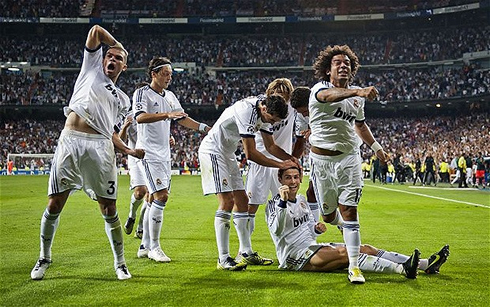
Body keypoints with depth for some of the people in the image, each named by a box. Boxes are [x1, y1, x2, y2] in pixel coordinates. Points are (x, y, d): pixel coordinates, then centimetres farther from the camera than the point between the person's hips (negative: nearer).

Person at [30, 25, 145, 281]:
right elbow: (96, 31, 20)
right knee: (54, 205, 0)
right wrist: (117, 45, 31)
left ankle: (120, 263, 12)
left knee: (109, 209, -2)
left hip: (100, 147, 1)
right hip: (69, 142, -1)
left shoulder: (122, 100, 24)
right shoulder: (93, 68, 20)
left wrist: (128, 150, 13)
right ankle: (44, 258, 19)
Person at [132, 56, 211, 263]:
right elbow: (139, 117, -25)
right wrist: (166, 115, -35)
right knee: (161, 197, -16)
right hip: (148, 153, -8)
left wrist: (206, 128, 12)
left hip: (164, 155, 8)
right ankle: (154, 247, -7)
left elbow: (182, 119, 22)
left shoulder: (170, 96, 15)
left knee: (154, 200, 9)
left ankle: (145, 246, 18)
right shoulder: (142, 93, -8)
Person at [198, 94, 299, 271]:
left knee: (241, 201, 7)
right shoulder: (247, 111, -29)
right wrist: (280, 165, -23)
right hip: (213, 151, -10)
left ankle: (246, 253, 12)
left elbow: (270, 146, 11)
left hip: (227, 154, 10)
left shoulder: (266, 113, 1)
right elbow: (250, 153, -28)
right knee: (227, 202, -16)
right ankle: (223, 259, -14)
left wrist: (289, 158, -7)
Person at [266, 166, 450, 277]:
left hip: (311, 248, 8)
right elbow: (277, 230, -26)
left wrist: (316, 228, -1)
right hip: (294, 256, -8)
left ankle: (426, 264, -12)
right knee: (344, 253, -30)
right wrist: (282, 202, -39)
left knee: (366, 249, -6)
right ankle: (402, 269, -44)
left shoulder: (301, 200, 16)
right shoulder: (274, 204, -8)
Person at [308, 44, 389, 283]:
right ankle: (340, 224, 45)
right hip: (322, 158, -3)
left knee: (349, 211, -8)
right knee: (329, 215, 6)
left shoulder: (357, 95, 9)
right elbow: (329, 96, -37)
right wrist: (358, 91, -54)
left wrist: (376, 147, 30)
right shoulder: (320, 88, -10)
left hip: (349, 157, 3)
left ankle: (354, 267, -4)